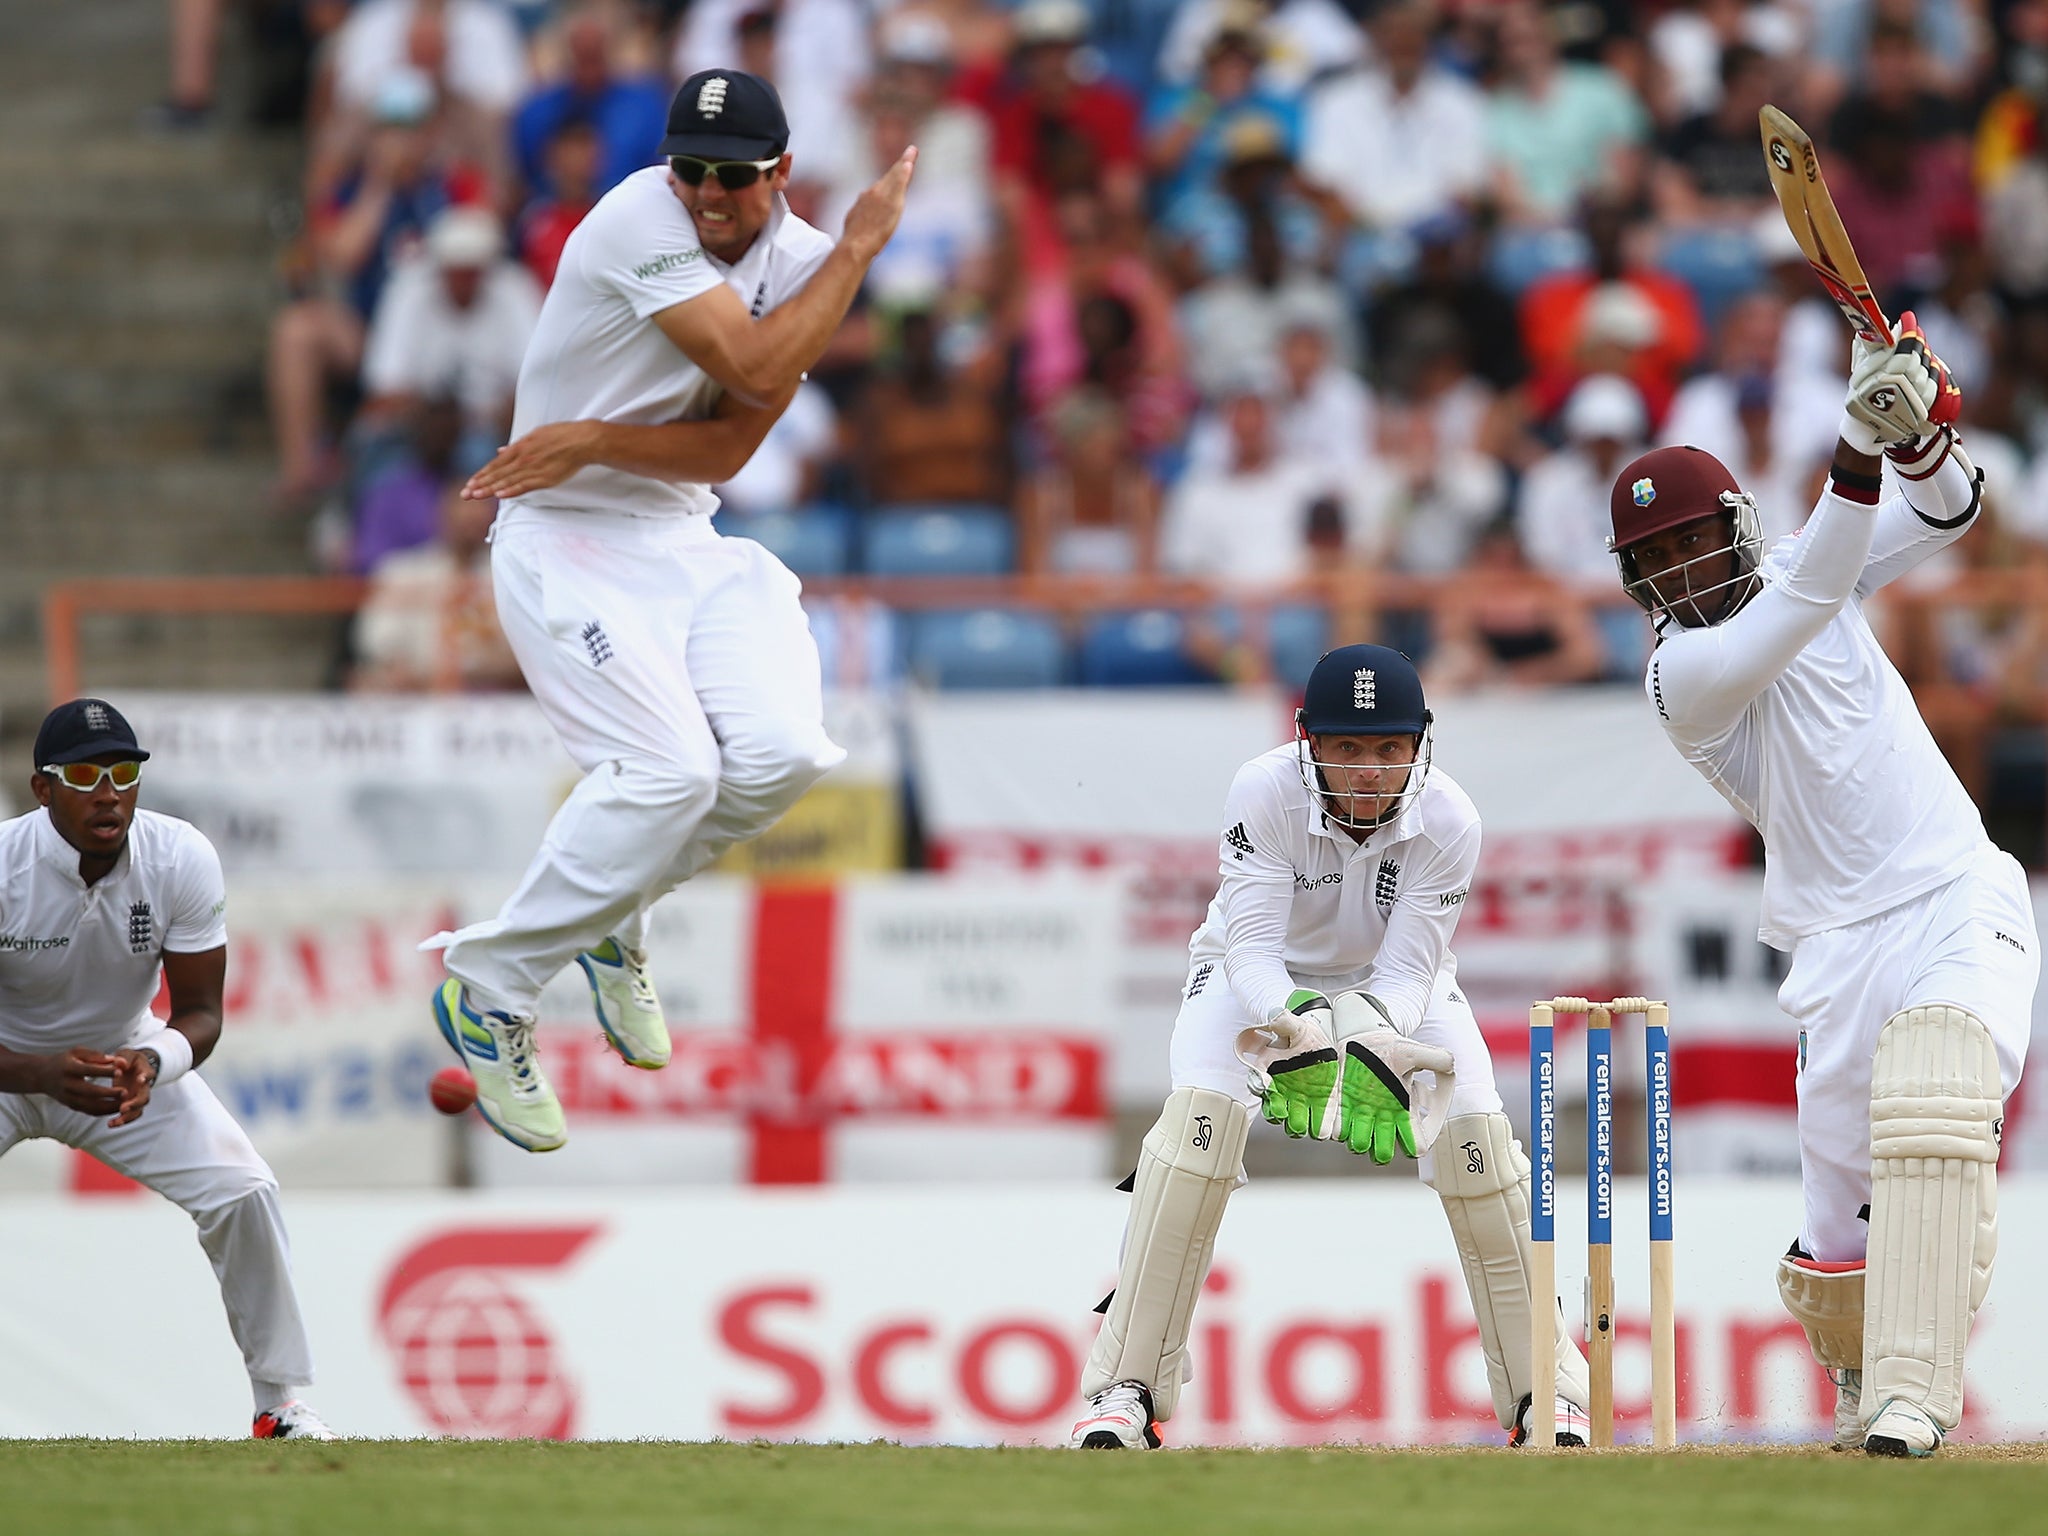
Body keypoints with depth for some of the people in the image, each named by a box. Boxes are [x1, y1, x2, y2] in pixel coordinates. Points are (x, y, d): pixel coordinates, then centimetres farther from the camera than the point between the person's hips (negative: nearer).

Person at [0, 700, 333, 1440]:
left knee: (245, 1191, -14)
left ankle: (280, 1402, 2)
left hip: (131, 1057, 2)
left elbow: (200, 1013, -16)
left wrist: (152, 1064, -39)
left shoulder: (183, 860, -22)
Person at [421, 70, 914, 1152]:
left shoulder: (799, 261, 2)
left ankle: (610, 916, 12)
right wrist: (861, 244, -16)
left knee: (781, 754, -17)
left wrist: (595, 441, -20)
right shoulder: (640, 219, -17)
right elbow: (754, 370, -26)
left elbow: (725, 449, -4)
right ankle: (488, 991, -7)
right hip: (568, 545, -6)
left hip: (689, 546, 6)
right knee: (667, 773, -24)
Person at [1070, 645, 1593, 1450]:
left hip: (1394, 982, 2)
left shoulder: (1448, 821, -28)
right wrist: (1296, 1030, -54)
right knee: (1201, 1112, -26)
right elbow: (1251, 948, -35)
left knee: (1476, 1130, -17)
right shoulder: (1264, 792, -32)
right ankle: (1125, 1390, -22)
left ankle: (1545, 1389, -3)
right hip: (1266, 976, -2)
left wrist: (1376, 1052, -48)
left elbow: (1407, 970, -29)